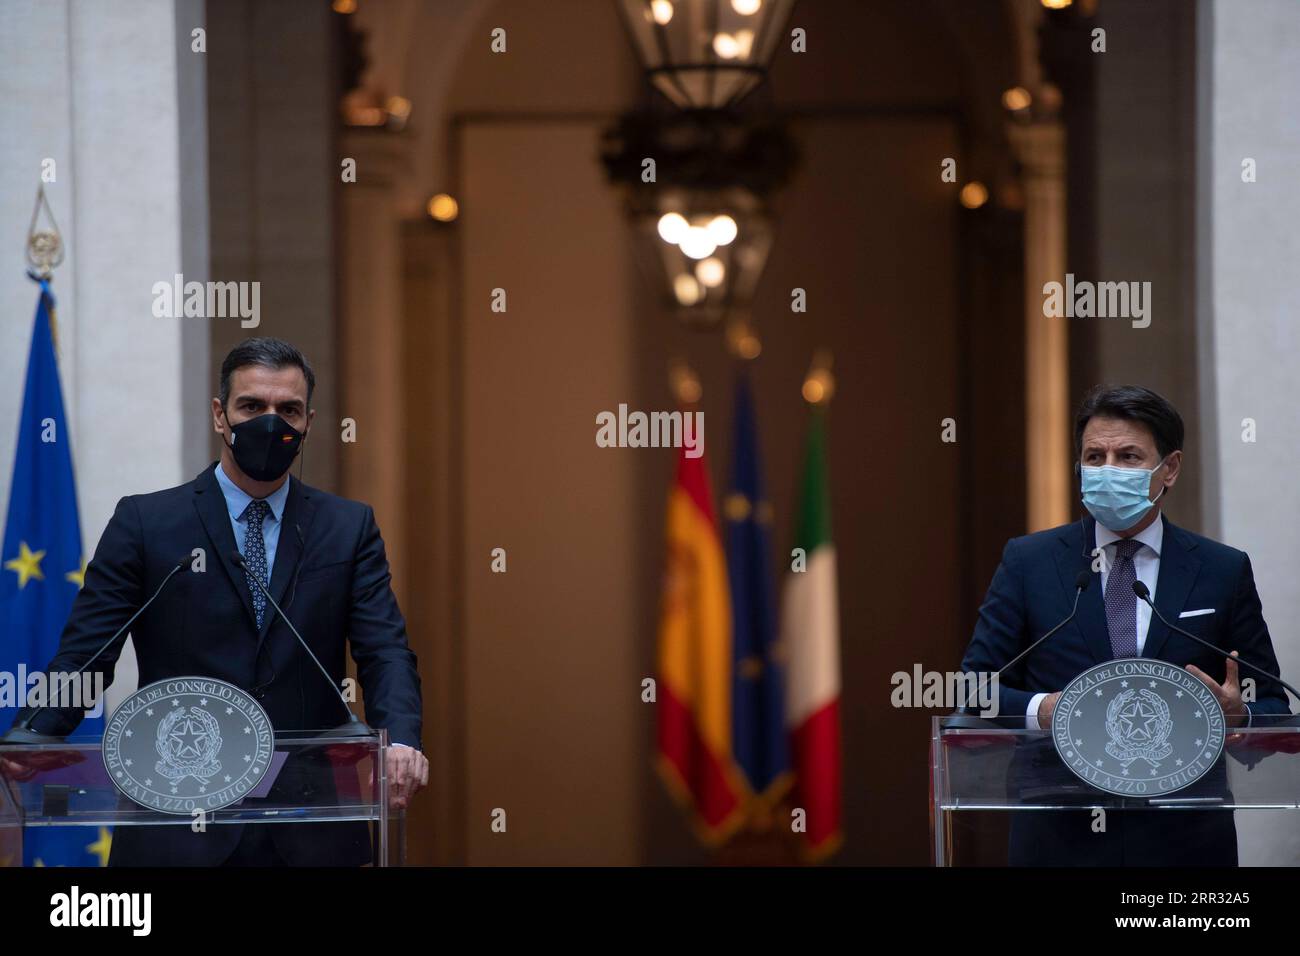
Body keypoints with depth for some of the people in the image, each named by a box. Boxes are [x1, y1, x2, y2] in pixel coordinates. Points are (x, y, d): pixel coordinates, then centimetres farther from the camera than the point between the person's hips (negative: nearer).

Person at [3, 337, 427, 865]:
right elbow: (84, 656, -3)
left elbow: (385, 652, -1)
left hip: (310, 835, 2)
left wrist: (400, 741, -23)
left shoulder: (350, 528, 8)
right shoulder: (144, 523, 2)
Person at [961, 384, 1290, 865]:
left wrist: (1236, 715, -16)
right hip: (1059, 839, 0)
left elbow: (1272, 710, 7)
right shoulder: (1028, 562, 5)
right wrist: (1041, 709, -18)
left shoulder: (1224, 572, 5)